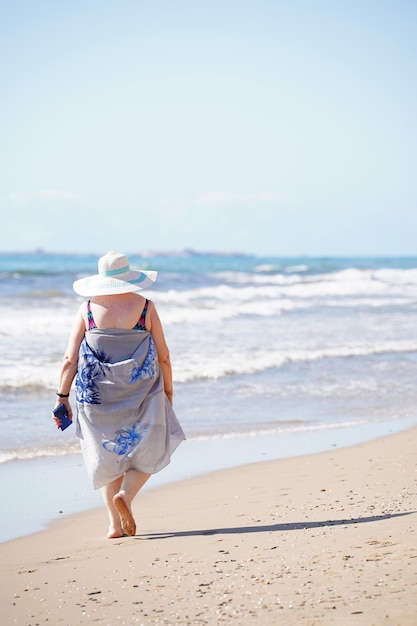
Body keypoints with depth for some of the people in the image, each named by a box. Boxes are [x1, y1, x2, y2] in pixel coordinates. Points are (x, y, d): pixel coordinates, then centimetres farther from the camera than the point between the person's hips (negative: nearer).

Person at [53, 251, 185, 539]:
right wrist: (168, 391, 12)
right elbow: (163, 356, -1)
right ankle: (125, 495, -10)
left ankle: (116, 524, 13)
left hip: (97, 394, 2)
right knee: (149, 449, 15)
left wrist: (63, 396, 5)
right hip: (141, 392, -2)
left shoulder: (88, 308, -1)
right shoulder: (145, 306, -5)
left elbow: (71, 359, -3)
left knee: (108, 453, 15)